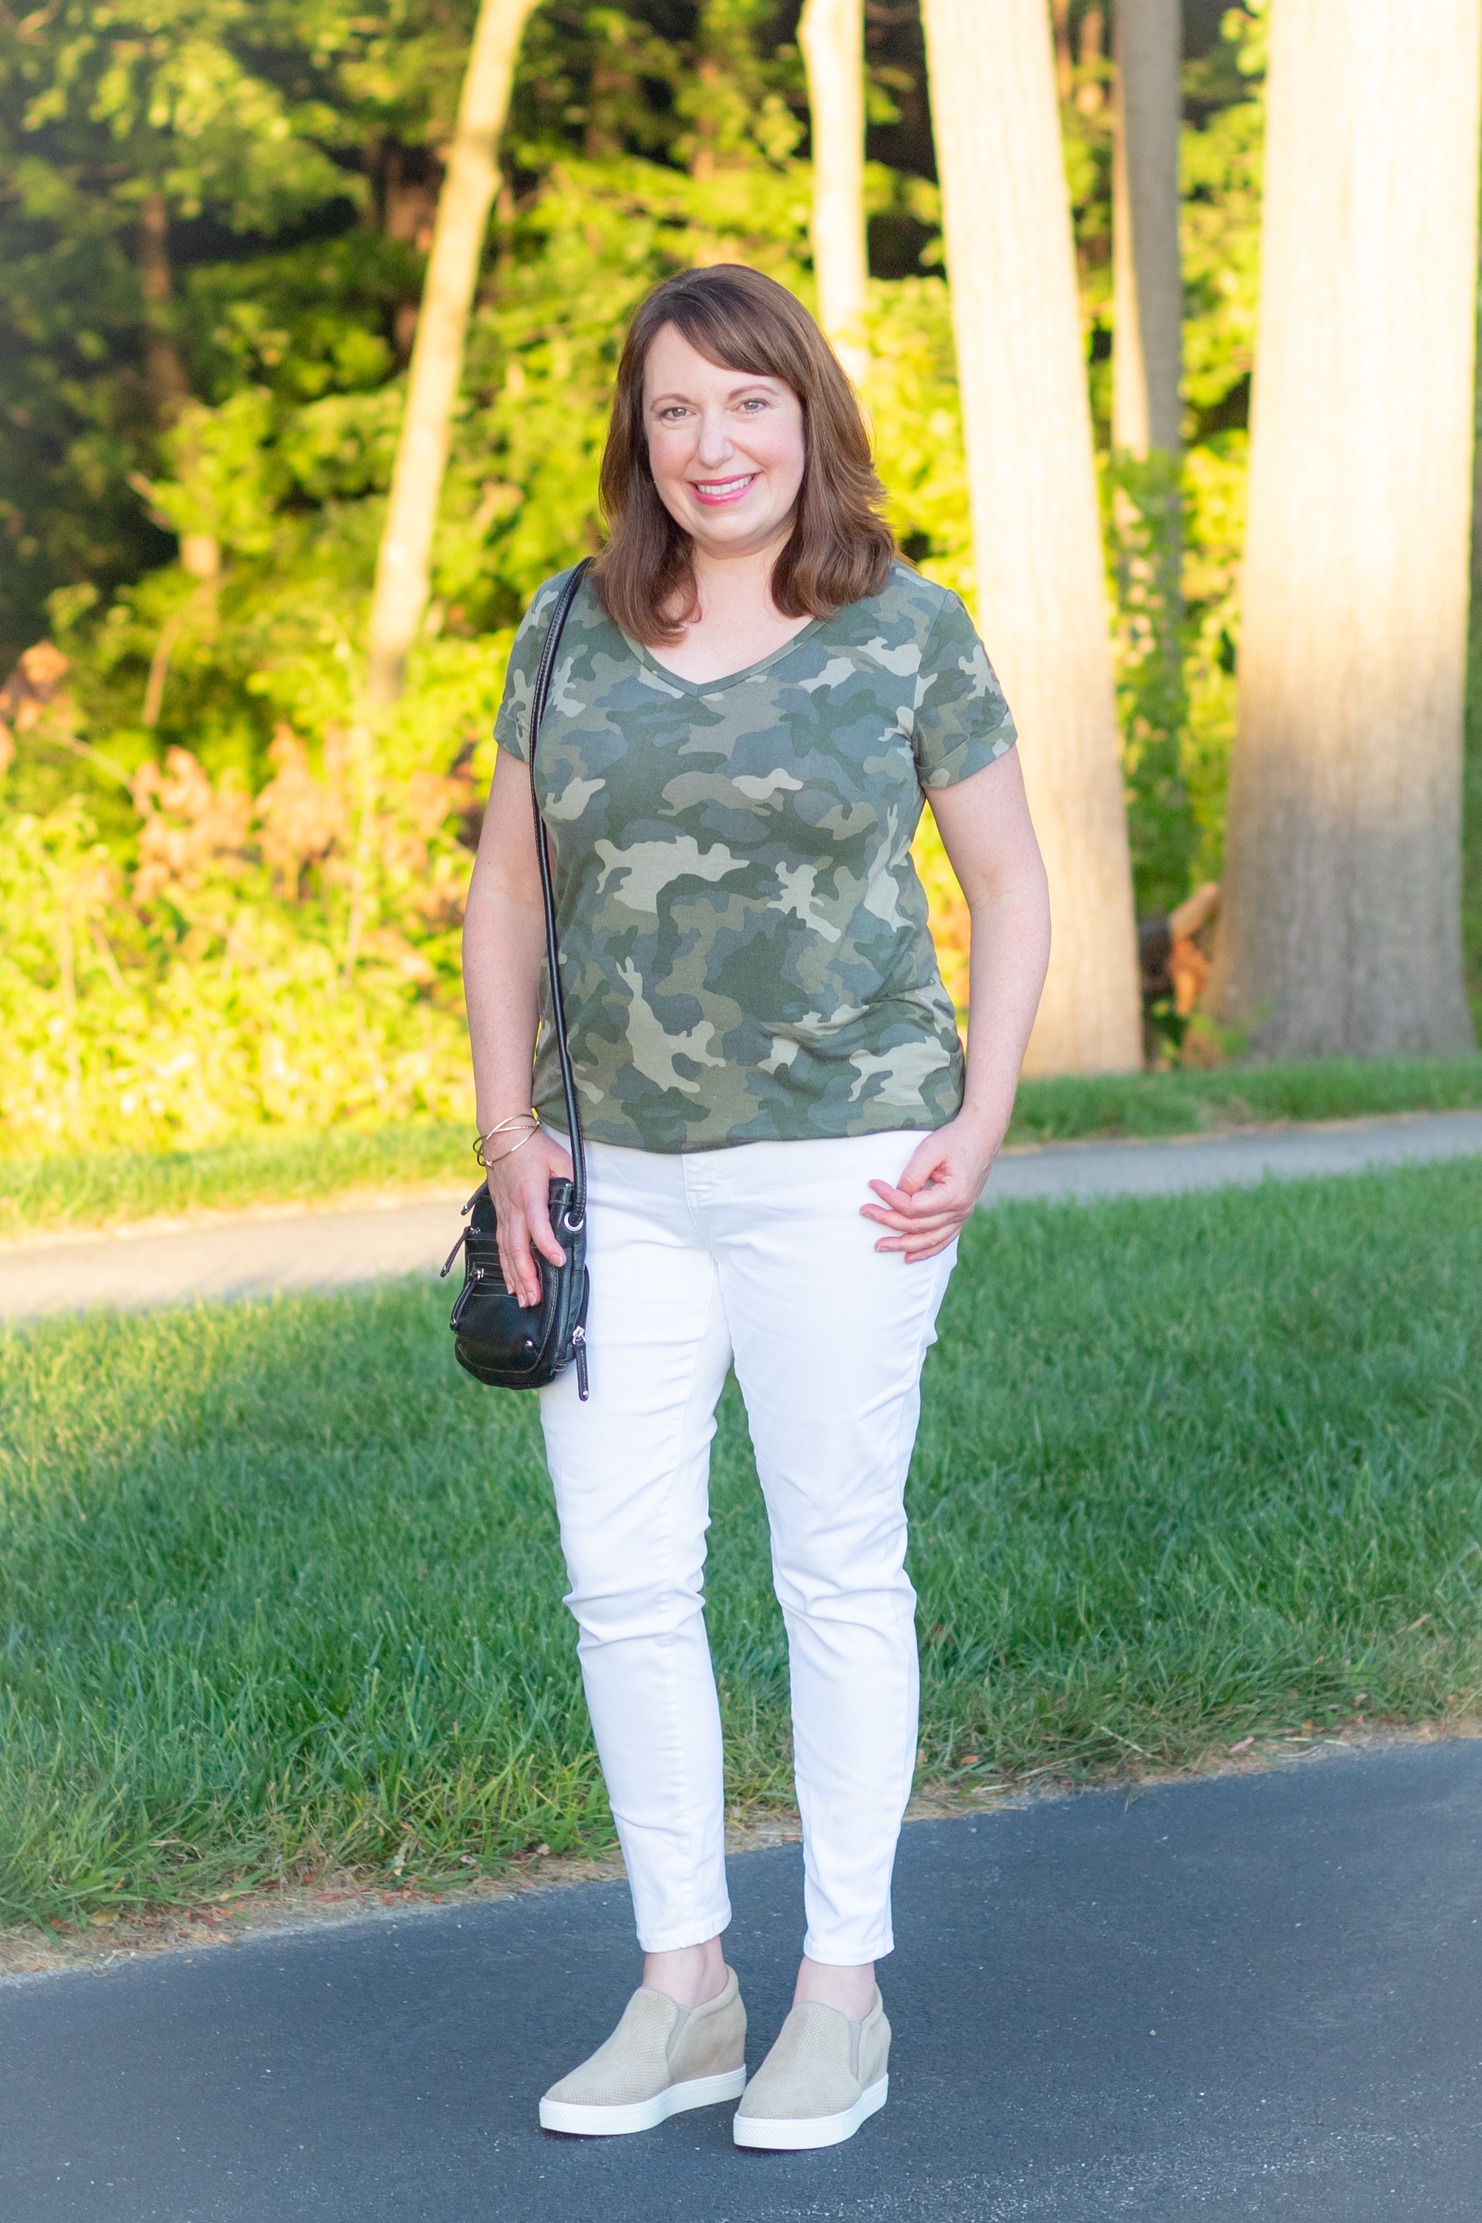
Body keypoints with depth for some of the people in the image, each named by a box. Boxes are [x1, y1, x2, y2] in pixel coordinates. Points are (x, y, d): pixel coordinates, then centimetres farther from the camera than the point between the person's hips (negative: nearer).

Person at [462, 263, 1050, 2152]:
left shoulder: (909, 633, -2)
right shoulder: (572, 632, 6)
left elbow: (1010, 886, 4)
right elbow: (506, 892, 12)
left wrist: (978, 1130, -7)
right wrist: (507, 1132, 2)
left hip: (835, 1170, -3)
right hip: (622, 1180, 4)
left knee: (839, 1569, 4)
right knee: (619, 1578, 4)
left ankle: (843, 1992, 17)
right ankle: (681, 1988, 19)